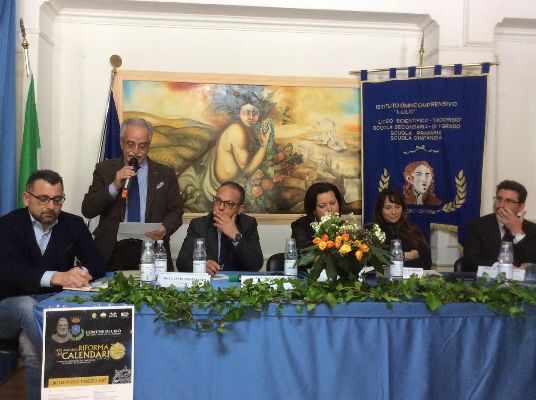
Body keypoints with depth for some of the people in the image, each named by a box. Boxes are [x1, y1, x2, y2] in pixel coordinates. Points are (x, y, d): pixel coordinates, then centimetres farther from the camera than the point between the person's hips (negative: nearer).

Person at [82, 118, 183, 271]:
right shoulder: (104, 169, 8)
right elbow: (87, 210, 2)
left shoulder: (166, 174, 9)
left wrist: (165, 228, -13)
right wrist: (114, 186, -12)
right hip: (112, 252, 0)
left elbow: (175, 211, 9)